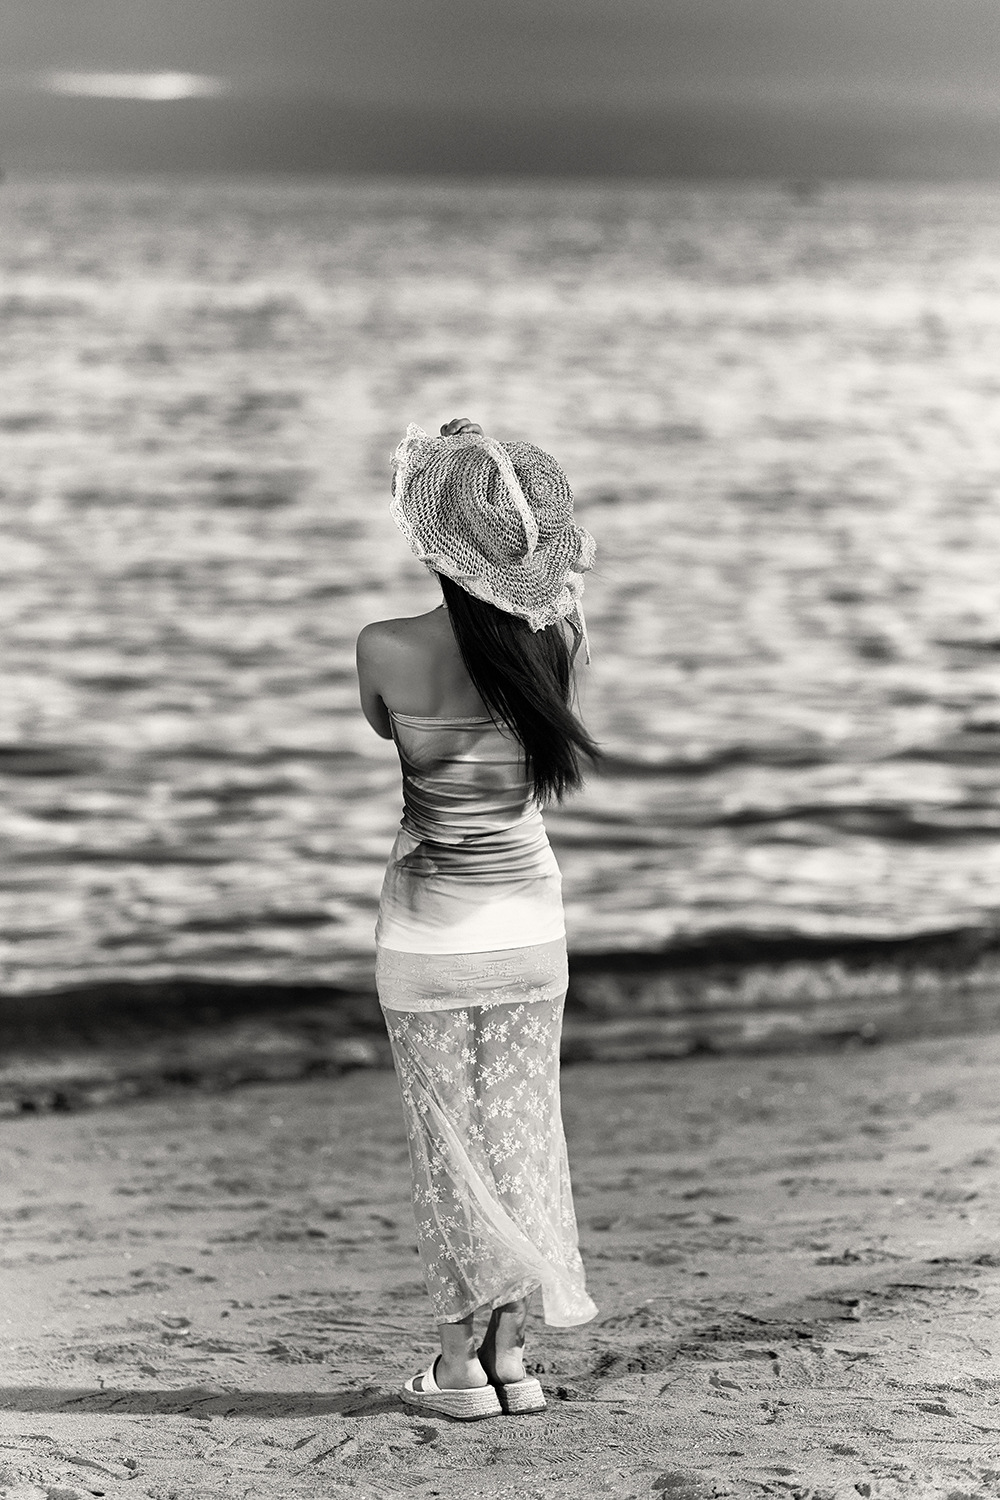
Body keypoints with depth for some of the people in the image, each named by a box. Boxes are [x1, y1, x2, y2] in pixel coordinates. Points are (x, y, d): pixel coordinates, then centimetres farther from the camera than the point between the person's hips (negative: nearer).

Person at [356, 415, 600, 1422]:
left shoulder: (388, 650, -20)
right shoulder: (555, 636, -11)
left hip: (430, 932, -3)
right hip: (530, 917, 3)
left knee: (449, 1143, 9)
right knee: (520, 1132, 14)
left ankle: (461, 1363, 11)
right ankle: (511, 1352, 18)